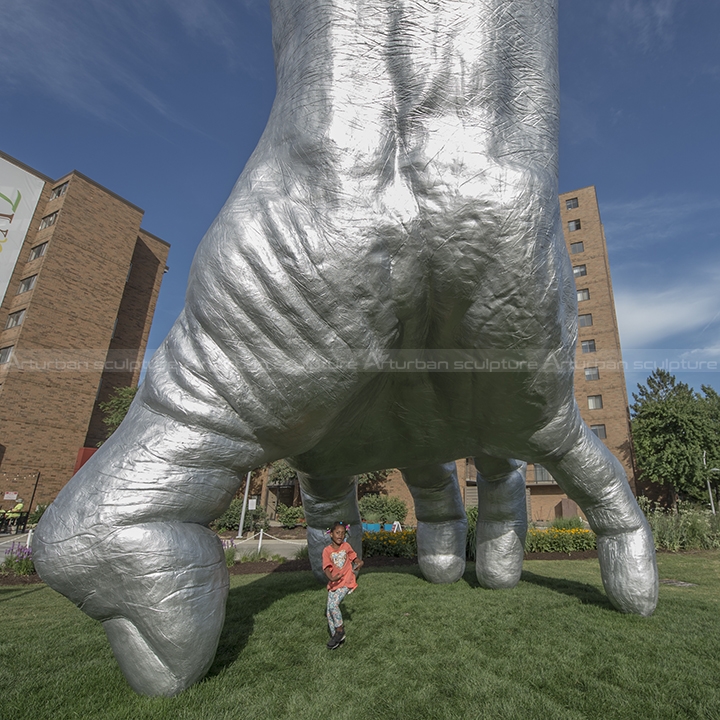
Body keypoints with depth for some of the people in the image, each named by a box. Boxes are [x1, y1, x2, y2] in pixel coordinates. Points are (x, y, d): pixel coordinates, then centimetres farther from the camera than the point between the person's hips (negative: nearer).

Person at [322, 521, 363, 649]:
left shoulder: (346, 546, 0)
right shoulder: (327, 550, -5)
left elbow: (354, 557, 11)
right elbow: (326, 568, -13)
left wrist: (359, 562, -11)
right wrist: (331, 577, -33)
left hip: (346, 582, -2)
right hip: (333, 583, 2)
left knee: (333, 605, -19)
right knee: (329, 611, 4)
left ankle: (340, 630, 2)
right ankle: (336, 636, 23)